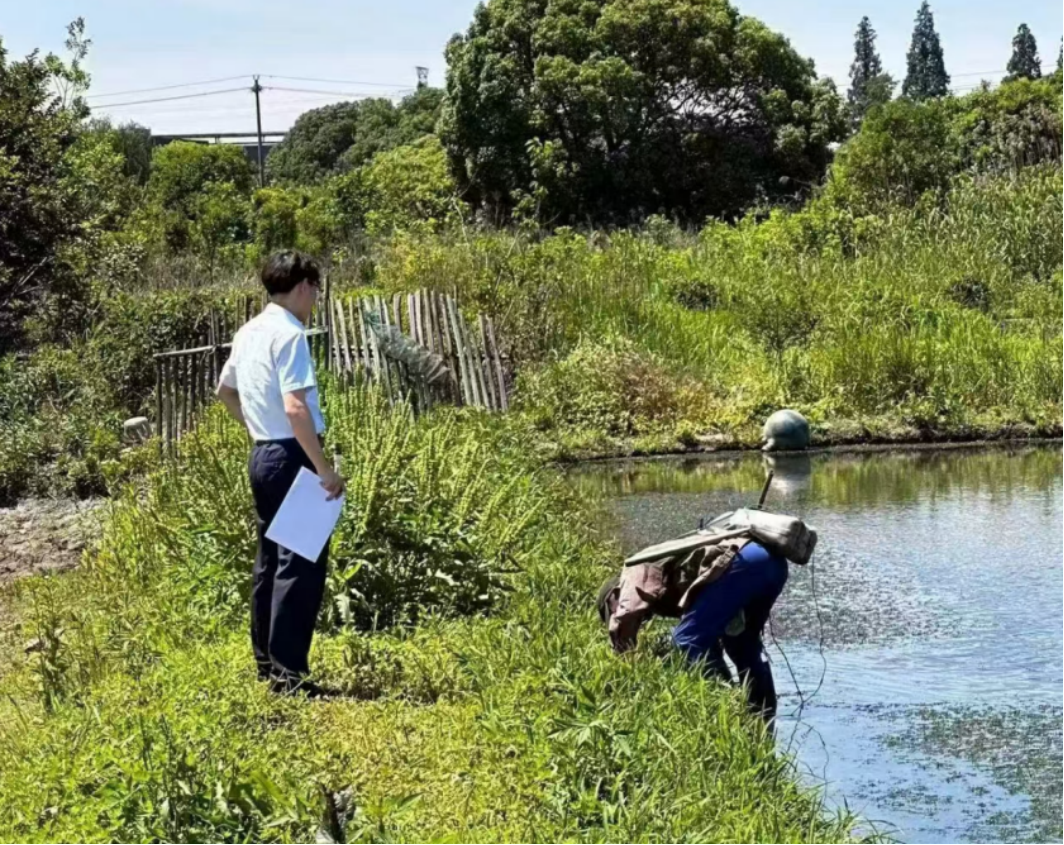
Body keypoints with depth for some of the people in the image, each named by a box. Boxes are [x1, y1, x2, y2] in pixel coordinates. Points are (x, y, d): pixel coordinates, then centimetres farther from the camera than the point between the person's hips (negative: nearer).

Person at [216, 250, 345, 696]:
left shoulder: (249, 332, 12)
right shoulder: (289, 335, -16)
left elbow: (225, 390, 26)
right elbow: (295, 407, -25)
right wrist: (324, 468, -23)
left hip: (262, 454, 10)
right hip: (291, 456, -10)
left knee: (270, 558, 15)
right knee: (302, 562, -7)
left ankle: (266, 662, 22)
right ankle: (288, 672, -9)